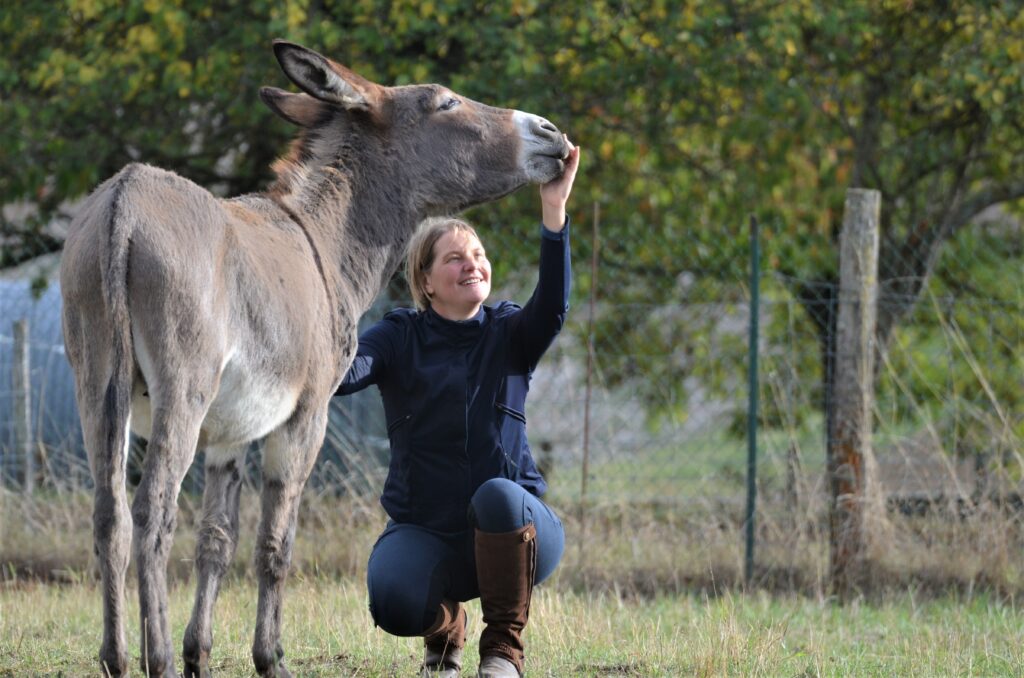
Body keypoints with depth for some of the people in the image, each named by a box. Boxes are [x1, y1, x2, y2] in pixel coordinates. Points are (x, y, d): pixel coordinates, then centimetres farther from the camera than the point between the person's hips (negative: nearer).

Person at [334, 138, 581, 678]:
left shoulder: (509, 335, 1)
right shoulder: (400, 338, 1)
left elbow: (552, 307, -21)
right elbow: (343, 373, -18)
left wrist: (554, 212, -32)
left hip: (509, 529, 0)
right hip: (425, 531, 0)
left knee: (497, 494, -36)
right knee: (394, 605, -30)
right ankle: (445, 628, 11)